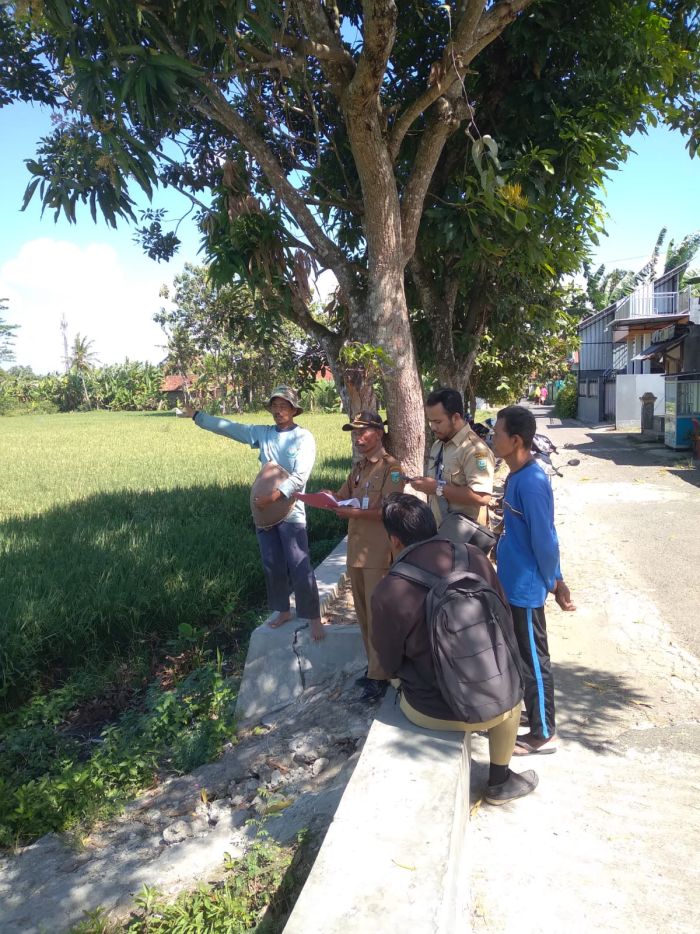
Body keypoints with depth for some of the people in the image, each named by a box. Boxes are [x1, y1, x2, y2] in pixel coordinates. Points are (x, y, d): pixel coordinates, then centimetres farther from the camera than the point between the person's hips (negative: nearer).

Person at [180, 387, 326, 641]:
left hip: (290, 512, -5)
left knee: (300, 569, -5)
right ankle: (283, 611, 30)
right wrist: (196, 415, 10)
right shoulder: (262, 433, 8)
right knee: (272, 567, 14)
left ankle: (314, 618, 8)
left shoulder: (304, 438, -7)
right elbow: (228, 427, 12)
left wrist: (274, 496, -25)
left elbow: (299, 476, -17)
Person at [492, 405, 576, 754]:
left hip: (525, 588, -9)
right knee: (515, 655, 21)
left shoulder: (532, 482, -24)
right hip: (511, 583, 9)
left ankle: (543, 734, 20)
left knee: (533, 660, 5)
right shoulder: (517, 476, 7)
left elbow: (545, 539, -21)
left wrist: (553, 583, -9)